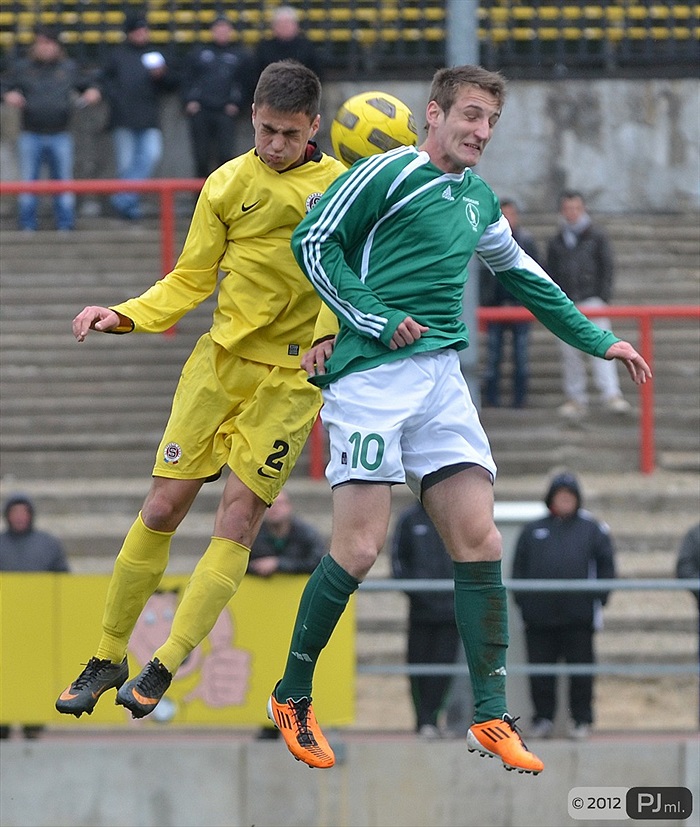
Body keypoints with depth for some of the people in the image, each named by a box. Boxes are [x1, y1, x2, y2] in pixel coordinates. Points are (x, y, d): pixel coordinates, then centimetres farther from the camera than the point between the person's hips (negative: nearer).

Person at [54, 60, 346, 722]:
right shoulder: (227, 185, 4)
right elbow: (189, 281, 9)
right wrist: (123, 316, -5)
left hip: (290, 376, -2)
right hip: (220, 361, 2)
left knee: (237, 521, -9)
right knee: (162, 507, -2)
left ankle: (164, 668, -4)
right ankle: (108, 657, 11)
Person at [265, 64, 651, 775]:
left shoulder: (478, 199, 18)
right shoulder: (389, 174, -4)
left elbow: (523, 276, 32)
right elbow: (312, 241, -6)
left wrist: (598, 340, 34)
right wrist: (375, 322, -12)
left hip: (441, 378, 7)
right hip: (371, 376, -7)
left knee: (479, 540, -4)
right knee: (359, 548, -11)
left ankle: (490, 717, 0)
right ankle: (291, 698, 7)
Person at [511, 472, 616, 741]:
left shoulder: (592, 529, 9)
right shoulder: (533, 531, 13)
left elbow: (606, 566, 8)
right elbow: (519, 567, 14)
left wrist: (598, 597, -2)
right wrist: (522, 598, 2)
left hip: (579, 617, -2)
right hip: (539, 616, 2)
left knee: (581, 669, -1)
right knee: (540, 670, 2)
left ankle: (581, 719, 5)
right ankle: (543, 717, 10)